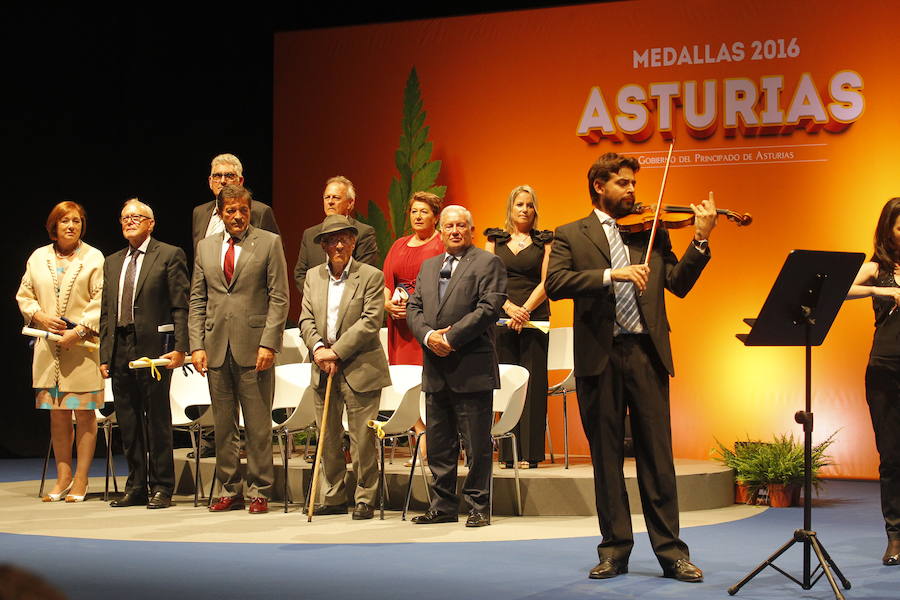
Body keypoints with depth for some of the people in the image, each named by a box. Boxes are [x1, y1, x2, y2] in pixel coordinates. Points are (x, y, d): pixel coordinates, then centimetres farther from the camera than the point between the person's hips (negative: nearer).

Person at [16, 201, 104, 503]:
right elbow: (24, 294, 14)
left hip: (83, 345, -3)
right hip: (48, 347, 3)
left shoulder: (94, 258, 2)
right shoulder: (38, 257, 13)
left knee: (84, 413, -2)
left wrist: (79, 331, -15)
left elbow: (101, 300, -5)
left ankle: (81, 480, 3)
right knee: (57, 414, 6)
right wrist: (40, 316, -5)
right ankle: (62, 478, 13)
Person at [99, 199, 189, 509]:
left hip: (154, 347, -6)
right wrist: (104, 355, 10)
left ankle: (161, 488, 5)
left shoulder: (169, 256, 0)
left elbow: (181, 306, -6)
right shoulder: (113, 263, 18)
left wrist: (179, 348, -14)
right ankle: (136, 487, 17)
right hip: (121, 350, 6)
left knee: (158, 420, -1)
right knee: (128, 423, 9)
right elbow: (107, 312, 17)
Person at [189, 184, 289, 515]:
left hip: (253, 347, -4)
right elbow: (197, 300, 13)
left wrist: (268, 343, -11)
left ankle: (259, 491, 6)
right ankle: (230, 490, 16)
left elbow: (279, 298, -3)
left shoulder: (269, 243, 1)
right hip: (217, 347, 4)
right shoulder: (206, 247, 13)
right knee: (223, 425, 8)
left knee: (258, 425, -1)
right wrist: (197, 345, 2)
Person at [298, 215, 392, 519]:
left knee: (362, 438, -3)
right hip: (324, 369, 5)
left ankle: (365, 499, 7)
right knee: (327, 437, 9)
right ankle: (334, 497, 18)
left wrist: (336, 352, -15)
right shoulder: (313, 276, 11)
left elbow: (370, 321, -12)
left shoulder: (371, 276, -4)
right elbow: (306, 319, 7)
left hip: (360, 369, -5)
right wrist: (318, 348, -12)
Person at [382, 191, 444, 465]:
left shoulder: (443, 245, 2)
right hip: (401, 323, 6)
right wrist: (387, 304, -3)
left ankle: (428, 445, -11)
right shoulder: (399, 246, 20)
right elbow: (386, 282, 17)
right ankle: (422, 440, 2)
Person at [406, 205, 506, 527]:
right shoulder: (428, 266, 18)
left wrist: (451, 338, -16)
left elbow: (488, 308, -12)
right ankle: (443, 506, 17)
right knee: (438, 443, 10)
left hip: (472, 368, -6)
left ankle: (478, 507, 6)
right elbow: (414, 308, 13)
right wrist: (429, 335, -8)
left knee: (477, 445, -1)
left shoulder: (488, 263, -1)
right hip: (436, 369, 6)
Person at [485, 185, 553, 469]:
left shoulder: (543, 241, 8)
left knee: (532, 384, -3)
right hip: (501, 317, 1)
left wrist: (524, 310, -12)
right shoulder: (495, 239, 12)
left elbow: (546, 282, 0)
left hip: (534, 317, -1)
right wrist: (509, 307, -12)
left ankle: (530, 453, -1)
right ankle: (508, 453, 1)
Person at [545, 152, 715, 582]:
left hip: (645, 352, 1)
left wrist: (700, 241, -9)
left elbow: (678, 283, 5)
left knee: (656, 454, 1)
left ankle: (671, 551, 4)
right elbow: (555, 284, -9)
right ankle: (615, 548, 14)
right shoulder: (572, 235, 8)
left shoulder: (651, 232, 14)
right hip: (598, 354, -1)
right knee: (606, 456, 6)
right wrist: (611, 274, -19)